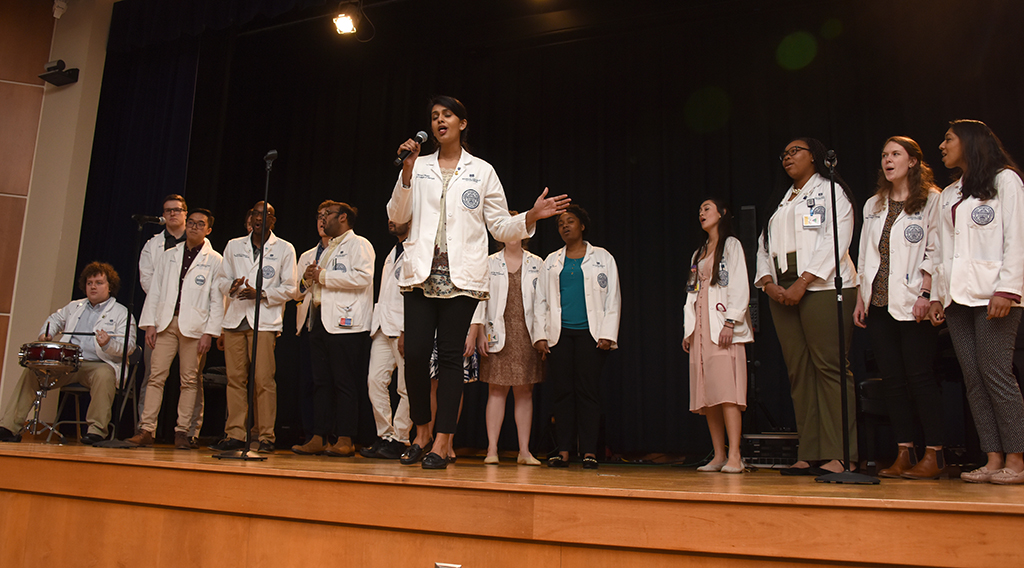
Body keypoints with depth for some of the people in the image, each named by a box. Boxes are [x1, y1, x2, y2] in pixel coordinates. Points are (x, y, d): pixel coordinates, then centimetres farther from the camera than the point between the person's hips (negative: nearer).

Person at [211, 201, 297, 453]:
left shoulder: (284, 249, 6)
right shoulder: (234, 246, 17)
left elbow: (289, 289, 2)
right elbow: (222, 278, 18)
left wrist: (261, 294, -13)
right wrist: (231, 287, -6)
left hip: (264, 321, -3)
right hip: (235, 319, 4)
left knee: (264, 380, -8)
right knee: (235, 378, 3)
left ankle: (266, 437, -2)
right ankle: (235, 435, 10)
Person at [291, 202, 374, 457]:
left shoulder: (359, 244, -1)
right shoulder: (329, 249, 27)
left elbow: (363, 277, -17)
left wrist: (324, 276, -11)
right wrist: (310, 278, 9)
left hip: (345, 324, -9)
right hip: (321, 321, 9)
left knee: (344, 383, -6)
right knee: (321, 383, 7)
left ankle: (344, 440, -1)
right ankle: (319, 438, 10)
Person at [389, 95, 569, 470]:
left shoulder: (482, 171, 11)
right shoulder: (419, 167, 14)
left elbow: (502, 227, 10)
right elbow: (397, 216, 5)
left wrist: (532, 216, -7)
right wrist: (407, 171, -5)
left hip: (461, 276, -1)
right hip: (421, 273, 2)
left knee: (450, 355, -4)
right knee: (415, 353, -5)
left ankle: (442, 445, 2)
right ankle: (421, 432, 17)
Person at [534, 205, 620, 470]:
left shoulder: (602, 258, 10)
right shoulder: (551, 261, 17)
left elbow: (612, 299, 5)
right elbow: (541, 300, 14)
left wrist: (607, 334, -6)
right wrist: (540, 335, 3)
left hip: (590, 333, -2)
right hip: (559, 333, 3)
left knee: (588, 390, -5)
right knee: (562, 391, -1)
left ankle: (589, 451, -1)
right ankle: (563, 450, 3)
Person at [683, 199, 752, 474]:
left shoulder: (731, 245, 4)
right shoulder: (698, 254, 24)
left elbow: (740, 286, -6)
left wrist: (730, 323, -16)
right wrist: (688, 330, 12)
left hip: (722, 327, -7)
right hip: (700, 328, 7)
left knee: (726, 390, -15)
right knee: (706, 393, 1)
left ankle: (734, 456, -15)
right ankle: (718, 456, 3)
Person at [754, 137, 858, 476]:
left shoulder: (831, 191, 7)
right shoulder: (779, 204, 26)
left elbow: (836, 240, -7)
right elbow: (764, 247, 18)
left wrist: (802, 283, -16)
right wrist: (768, 283, -2)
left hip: (822, 286, -6)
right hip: (782, 291, 6)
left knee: (829, 367, -11)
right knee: (799, 372, 2)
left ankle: (839, 455, -10)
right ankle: (809, 454, 3)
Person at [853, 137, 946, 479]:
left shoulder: (932, 200, 2)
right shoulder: (873, 205, 18)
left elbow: (934, 251, -6)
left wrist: (925, 294, -16)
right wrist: (860, 300, 10)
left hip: (912, 303, -5)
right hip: (878, 303, 5)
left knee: (919, 376, -7)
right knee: (892, 379, 4)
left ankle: (934, 454, 1)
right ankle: (904, 453, 8)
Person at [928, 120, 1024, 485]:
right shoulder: (948, 195, 22)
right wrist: (937, 295, 12)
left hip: (992, 294, -6)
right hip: (958, 296, 6)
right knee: (973, 379, 0)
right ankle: (993, 459, 2)